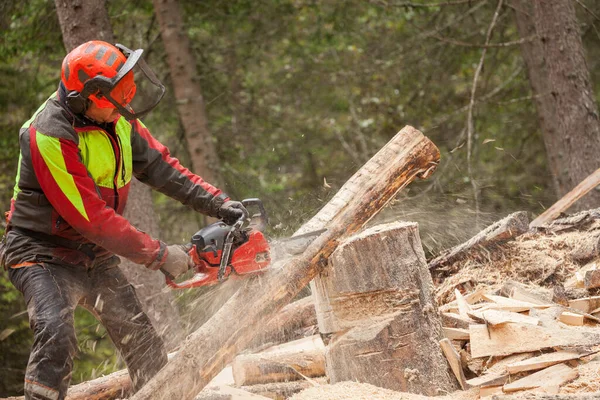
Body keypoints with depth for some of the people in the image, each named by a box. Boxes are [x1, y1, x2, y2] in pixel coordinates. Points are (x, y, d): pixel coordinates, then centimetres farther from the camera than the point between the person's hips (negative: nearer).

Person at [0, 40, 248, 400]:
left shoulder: (119, 118, -4)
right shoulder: (49, 137, -28)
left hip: (95, 255, 8)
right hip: (43, 254, -8)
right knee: (56, 334, -29)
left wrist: (219, 204, -4)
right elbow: (92, 219, -28)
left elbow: (160, 166, 6)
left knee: (142, 340, 7)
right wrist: (159, 254, -22)